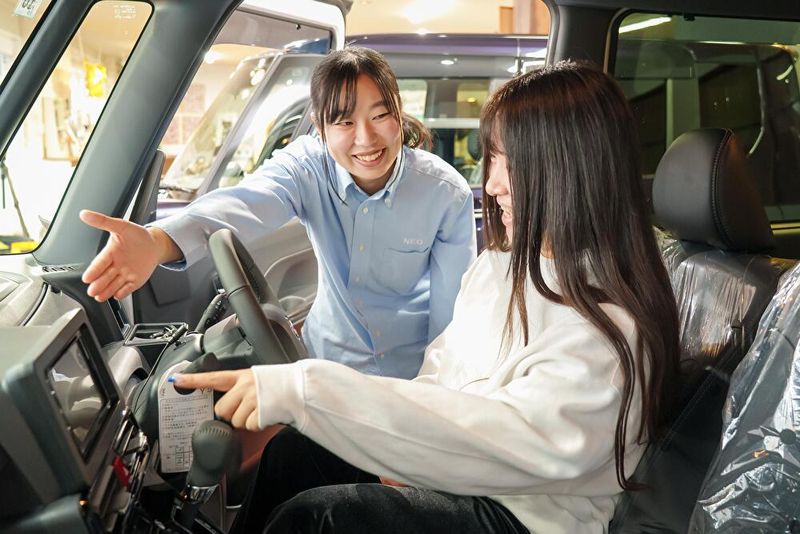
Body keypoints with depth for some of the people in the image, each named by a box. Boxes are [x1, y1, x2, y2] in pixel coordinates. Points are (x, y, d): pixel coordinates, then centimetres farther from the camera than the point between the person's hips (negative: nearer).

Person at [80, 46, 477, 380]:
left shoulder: (448, 195, -17)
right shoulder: (308, 164, -15)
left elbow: (453, 312, -11)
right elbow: (247, 204, -37)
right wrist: (157, 241, -57)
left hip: (413, 378, -1)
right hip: (326, 360, 2)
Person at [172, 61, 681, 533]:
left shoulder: (614, 327, -26)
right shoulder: (502, 264, 2)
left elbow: (517, 436, -37)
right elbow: (442, 365, 10)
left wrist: (307, 390, -41)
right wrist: (404, 453, -8)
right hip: (453, 461, 8)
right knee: (291, 452, -1)